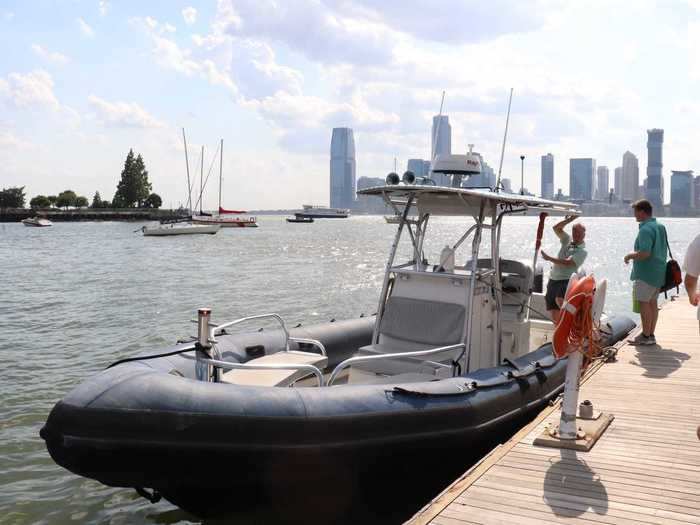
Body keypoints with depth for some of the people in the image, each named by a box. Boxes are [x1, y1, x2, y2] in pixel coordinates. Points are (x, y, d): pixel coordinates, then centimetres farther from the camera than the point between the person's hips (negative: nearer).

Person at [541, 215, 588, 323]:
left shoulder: (582, 251, -5)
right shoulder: (568, 240, 15)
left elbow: (567, 262, -15)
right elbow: (556, 228, 10)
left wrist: (549, 258, -10)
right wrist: (570, 220, 2)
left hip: (566, 281, -6)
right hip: (553, 280, 6)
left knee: (559, 300, -38)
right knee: (554, 316, 1)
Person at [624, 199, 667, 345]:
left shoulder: (646, 229, -17)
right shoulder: (660, 227, 14)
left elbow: (644, 253, -27)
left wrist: (630, 256, -10)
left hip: (646, 273, -10)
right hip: (659, 271, 10)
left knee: (643, 302, -5)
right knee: (652, 302, 13)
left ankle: (646, 336, -3)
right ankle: (651, 335, 18)